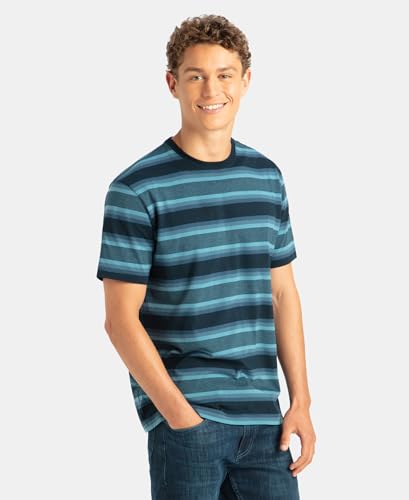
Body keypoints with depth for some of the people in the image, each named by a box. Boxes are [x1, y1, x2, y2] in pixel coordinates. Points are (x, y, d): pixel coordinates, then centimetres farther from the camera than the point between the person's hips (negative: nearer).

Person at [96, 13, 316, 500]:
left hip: (262, 417, 5)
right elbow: (121, 318, -9)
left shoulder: (266, 177, 9)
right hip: (183, 414, -5)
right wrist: (180, 415, -14)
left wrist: (300, 402, 7)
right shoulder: (136, 190, -7)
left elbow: (283, 293, 13)